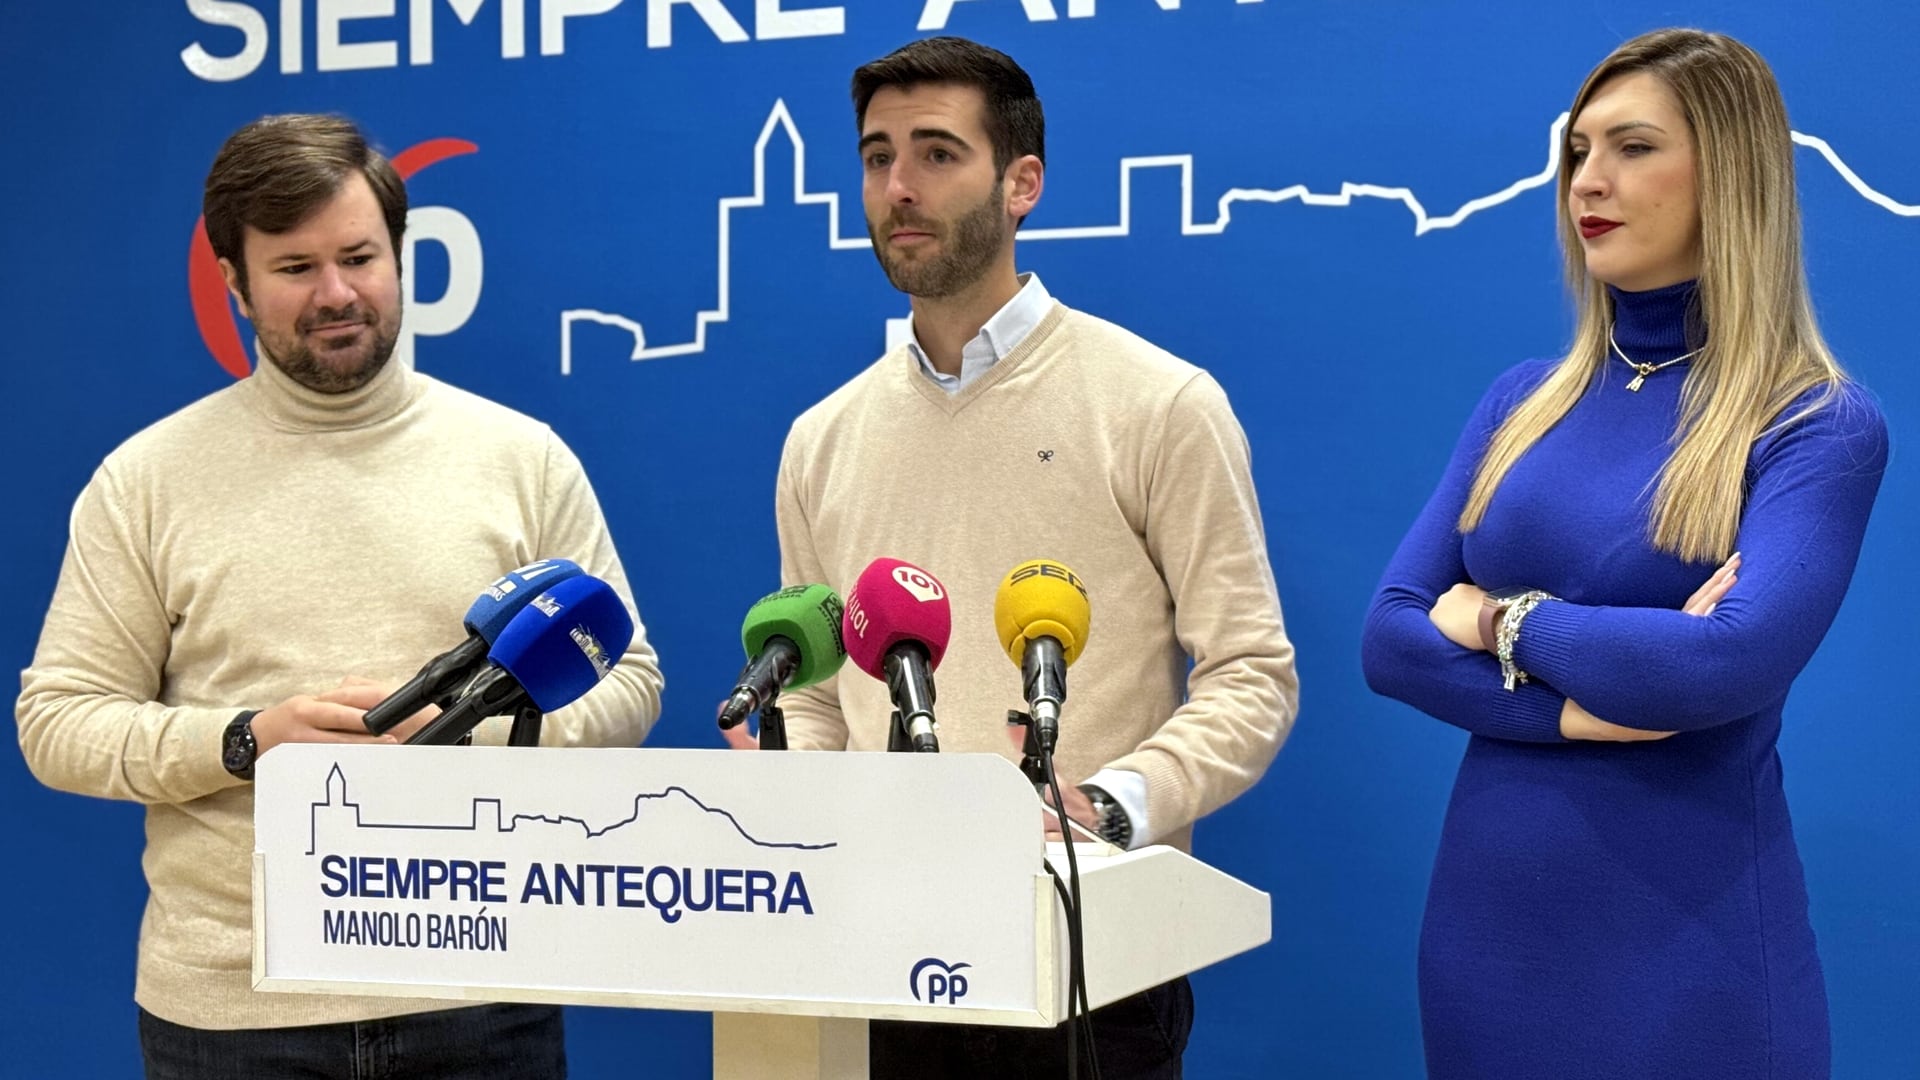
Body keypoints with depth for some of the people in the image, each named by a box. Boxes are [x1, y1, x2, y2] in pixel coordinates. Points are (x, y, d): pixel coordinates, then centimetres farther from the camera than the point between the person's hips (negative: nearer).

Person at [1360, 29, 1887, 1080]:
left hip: (1687, 936, -4)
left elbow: (1733, 663, -24)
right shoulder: (1524, 400, 7)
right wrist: (1573, 707, -15)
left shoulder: (1817, 427, -8)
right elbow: (1389, 635, 0)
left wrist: (1504, 622, -10)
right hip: (1487, 913, 5)